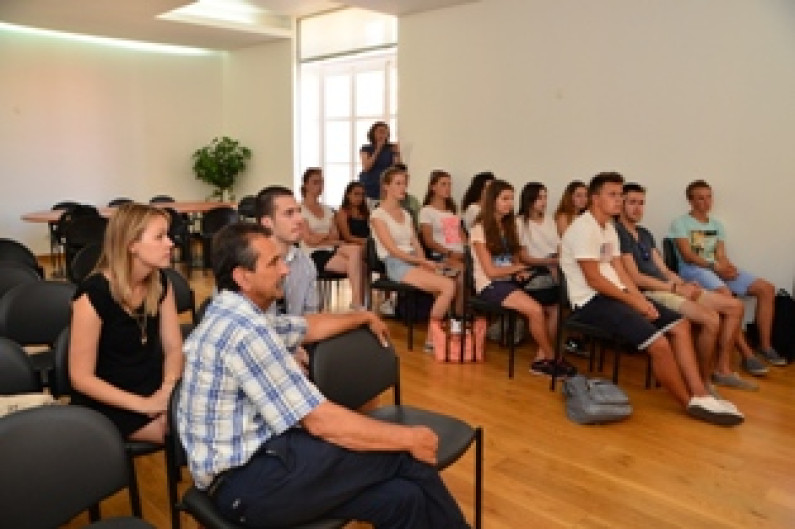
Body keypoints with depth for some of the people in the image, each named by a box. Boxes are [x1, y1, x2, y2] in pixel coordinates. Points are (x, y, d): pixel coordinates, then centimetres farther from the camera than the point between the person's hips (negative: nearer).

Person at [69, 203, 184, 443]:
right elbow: (81, 378, -15)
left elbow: (173, 347, 2)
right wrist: (144, 405, -22)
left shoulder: (160, 283, -1)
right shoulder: (94, 293, -19)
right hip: (108, 405, -5)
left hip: (154, 391, 6)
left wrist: (167, 390, -17)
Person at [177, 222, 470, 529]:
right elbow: (319, 421, -22)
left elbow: (308, 327, 27)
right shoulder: (244, 329, -22)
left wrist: (365, 317, 40)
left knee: (401, 498, -6)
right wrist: (408, 438, -12)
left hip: (251, 460, 9)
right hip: (245, 484, -9)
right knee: (402, 455, -7)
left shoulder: (238, 317, 9)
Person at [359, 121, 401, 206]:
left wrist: (397, 153, -15)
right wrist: (377, 150, -11)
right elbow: (366, 167, -7)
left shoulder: (391, 148, 6)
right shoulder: (366, 149, 6)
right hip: (368, 189, 0)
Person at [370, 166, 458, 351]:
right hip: (396, 265, -6)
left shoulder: (406, 214, 21)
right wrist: (423, 262, -15)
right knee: (449, 286, -24)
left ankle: (433, 338, -17)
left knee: (450, 286, -22)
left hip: (415, 263, 6)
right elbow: (392, 249, -10)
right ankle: (432, 337, -12)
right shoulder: (378, 215, -1)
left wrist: (424, 262, -5)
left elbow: (416, 245, 15)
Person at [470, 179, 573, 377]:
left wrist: (520, 271, -9)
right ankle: (551, 359, -5)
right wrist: (519, 267, 0)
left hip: (509, 282, 7)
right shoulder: (479, 230, -7)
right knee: (536, 310, -26)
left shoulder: (508, 227, 16)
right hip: (490, 286, -7)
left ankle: (540, 360, -12)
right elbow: (491, 271, -11)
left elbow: (515, 260, 13)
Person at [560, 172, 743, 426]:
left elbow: (619, 271, 12)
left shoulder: (609, 227, 16)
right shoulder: (584, 228, -15)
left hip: (616, 294, 10)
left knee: (679, 324, 3)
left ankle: (700, 395, 1)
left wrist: (640, 298, -3)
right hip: (591, 301, -10)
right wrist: (632, 300, -14)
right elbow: (594, 280, -19)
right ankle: (690, 403, -1)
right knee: (659, 343, -23)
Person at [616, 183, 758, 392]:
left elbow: (663, 269, 16)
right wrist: (675, 288, -15)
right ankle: (702, 381, -10)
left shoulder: (645, 234, 22)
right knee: (711, 319, -27)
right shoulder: (618, 234, -8)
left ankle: (723, 369, 9)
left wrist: (684, 284, -4)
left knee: (735, 306, 5)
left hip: (670, 287, 10)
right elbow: (635, 278, -16)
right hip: (650, 293, -10)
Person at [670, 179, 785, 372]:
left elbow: (721, 255, 10)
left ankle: (765, 346, -4)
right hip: (694, 270, -7)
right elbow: (687, 255, -11)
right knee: (725, 294, -36)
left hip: (719, 269, 8)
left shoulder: (717, 224, 22)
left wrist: (728, 266, -13)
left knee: (766, 289, -7)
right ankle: (747, 353, -32)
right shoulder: (680, 223, 1)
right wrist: (714, 266, -22)